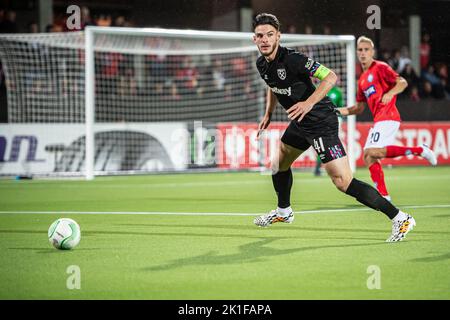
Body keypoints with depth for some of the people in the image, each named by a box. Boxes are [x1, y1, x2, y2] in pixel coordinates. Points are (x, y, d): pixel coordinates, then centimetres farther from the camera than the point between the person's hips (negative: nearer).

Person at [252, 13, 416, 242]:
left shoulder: (292, 59, -23)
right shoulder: (262, 64, 4)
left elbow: (330, 77, -25)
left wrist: (309, 103, -35)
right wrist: (268, 115, 19)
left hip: (320, 122, -9)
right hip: (300, 123, 9)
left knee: (343, 182, -17)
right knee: (279, 163, 26)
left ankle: (400, 218, -14)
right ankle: (283, 212, 52)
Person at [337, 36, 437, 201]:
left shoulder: (380, 67, -1)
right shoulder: (362, 79, 22)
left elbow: (402, 82, -10)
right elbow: (360, 107, 26)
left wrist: (390, 93, -28)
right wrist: (345, 111, 7)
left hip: (387, 116, -8)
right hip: (378, 120, 8)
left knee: (373, 152, -23)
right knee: (368, 156, -1)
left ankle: (420, 150, -16)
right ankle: (384, 196, -2)